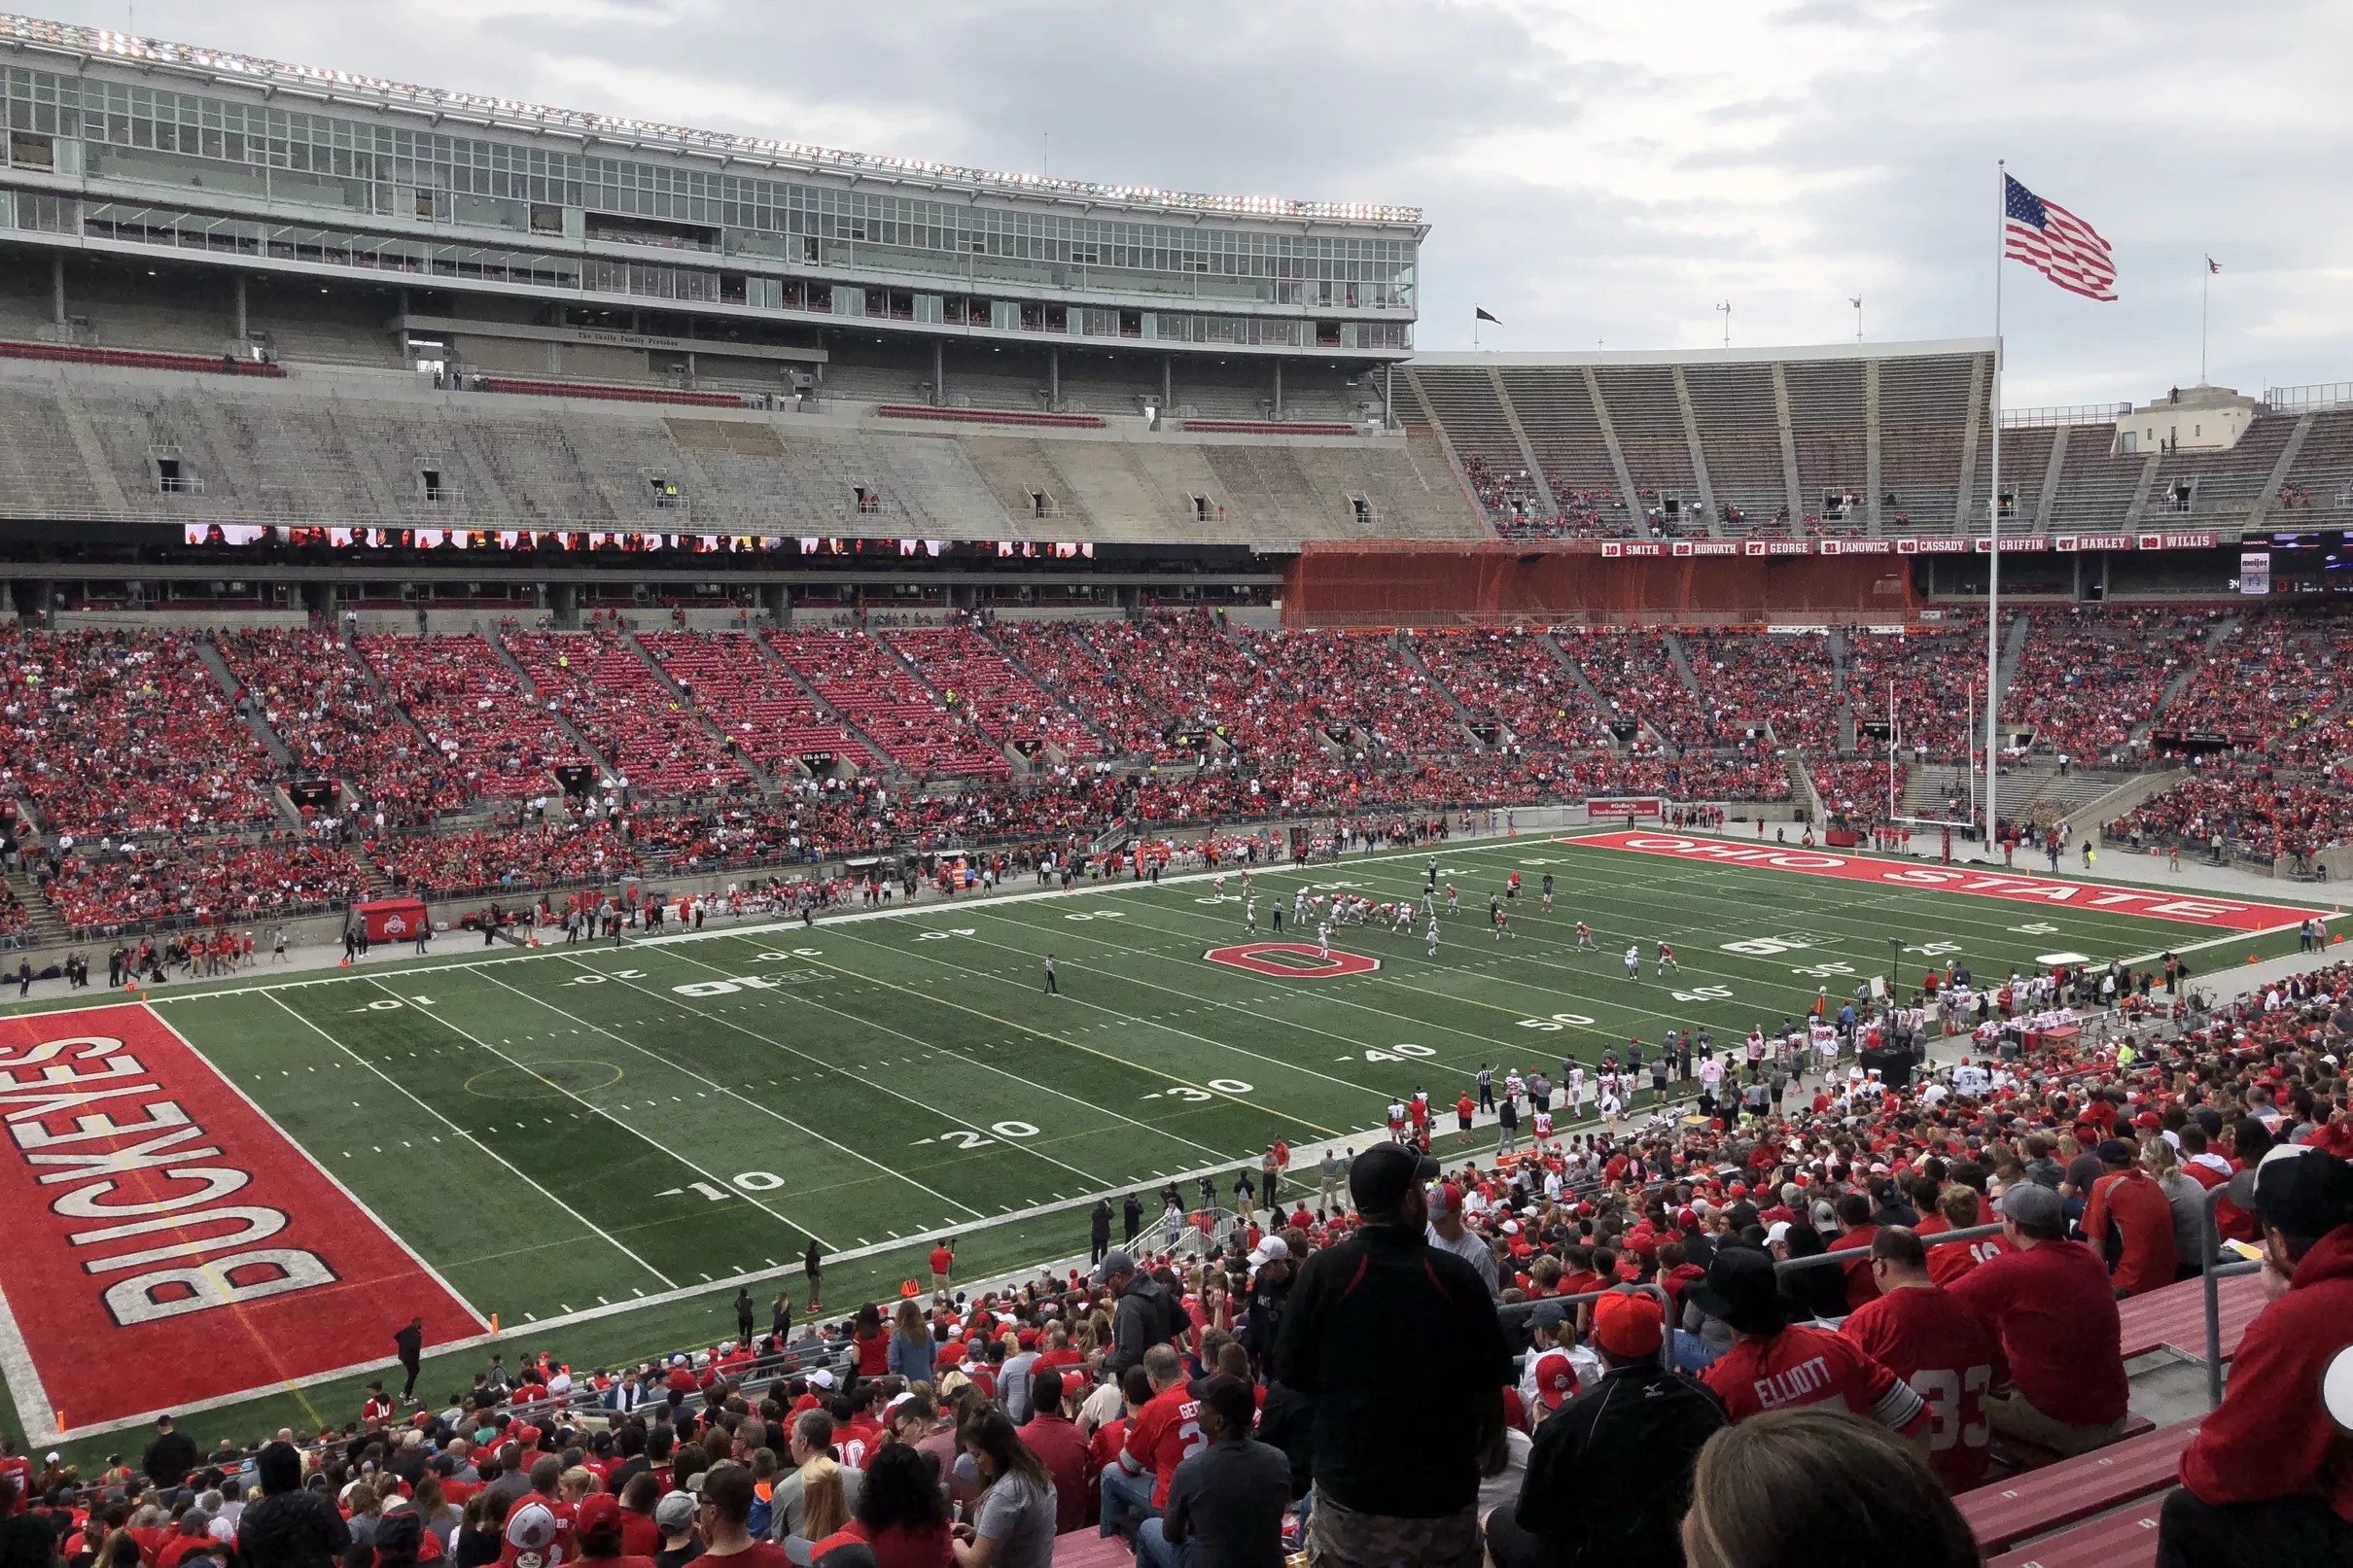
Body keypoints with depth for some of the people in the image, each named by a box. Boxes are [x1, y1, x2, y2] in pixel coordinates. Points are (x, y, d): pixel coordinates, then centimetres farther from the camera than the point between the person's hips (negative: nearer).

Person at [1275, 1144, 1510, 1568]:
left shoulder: (1322, 1271, -14)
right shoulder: (1455, 1276, -12)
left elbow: (1292, 1373, -6)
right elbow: (1489, 1385, -3)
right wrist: (1488, 1441, 17)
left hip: (1349, 1490, 0)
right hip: (1444, 1491, 1)